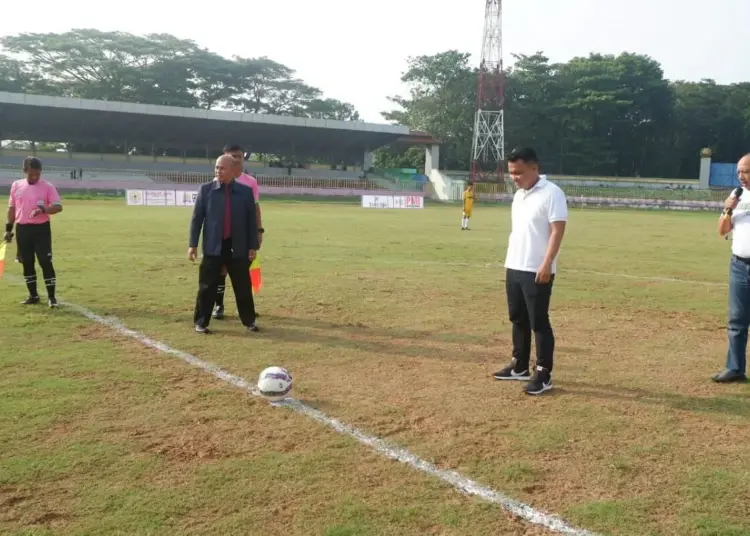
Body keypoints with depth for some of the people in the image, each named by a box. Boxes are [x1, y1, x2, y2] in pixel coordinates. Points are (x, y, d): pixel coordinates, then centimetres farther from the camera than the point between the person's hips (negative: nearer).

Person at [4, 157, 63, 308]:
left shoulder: (47, 187, -5)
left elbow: (58, 207, -12)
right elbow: (12, 208, 13)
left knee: (45, 262, -6)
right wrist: (8, 229, 11)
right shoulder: (16, 185, 6)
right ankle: (33, 295, 21)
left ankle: (51, 296, 1)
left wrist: (43, 210, -29)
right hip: (22, 229, 4)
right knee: (27, 263, 10)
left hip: (41, 229, -4)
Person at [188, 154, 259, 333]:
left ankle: (249, 321, 23)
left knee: (243, 287, 9)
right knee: (207, 287, 3)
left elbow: (252, 220, 5)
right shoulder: (206, 189, 1)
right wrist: (193, 244, -3)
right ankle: (201, 322, 15)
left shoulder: (245, 191, 2)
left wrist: (253, 246, 3)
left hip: (238, 247, 1)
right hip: (213, 247, -1)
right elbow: (197, 217, 2)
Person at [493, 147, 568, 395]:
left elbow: (557, 231, -17)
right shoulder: (518, 194, 14)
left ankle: (544, 374, 5)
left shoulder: (551, 193, -12)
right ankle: (520, 367, 26)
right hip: (513, 268, 9)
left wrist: (546, 264, -23)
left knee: (539, 322, -3)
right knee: (518, 319, 15)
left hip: (537, 271, -9)